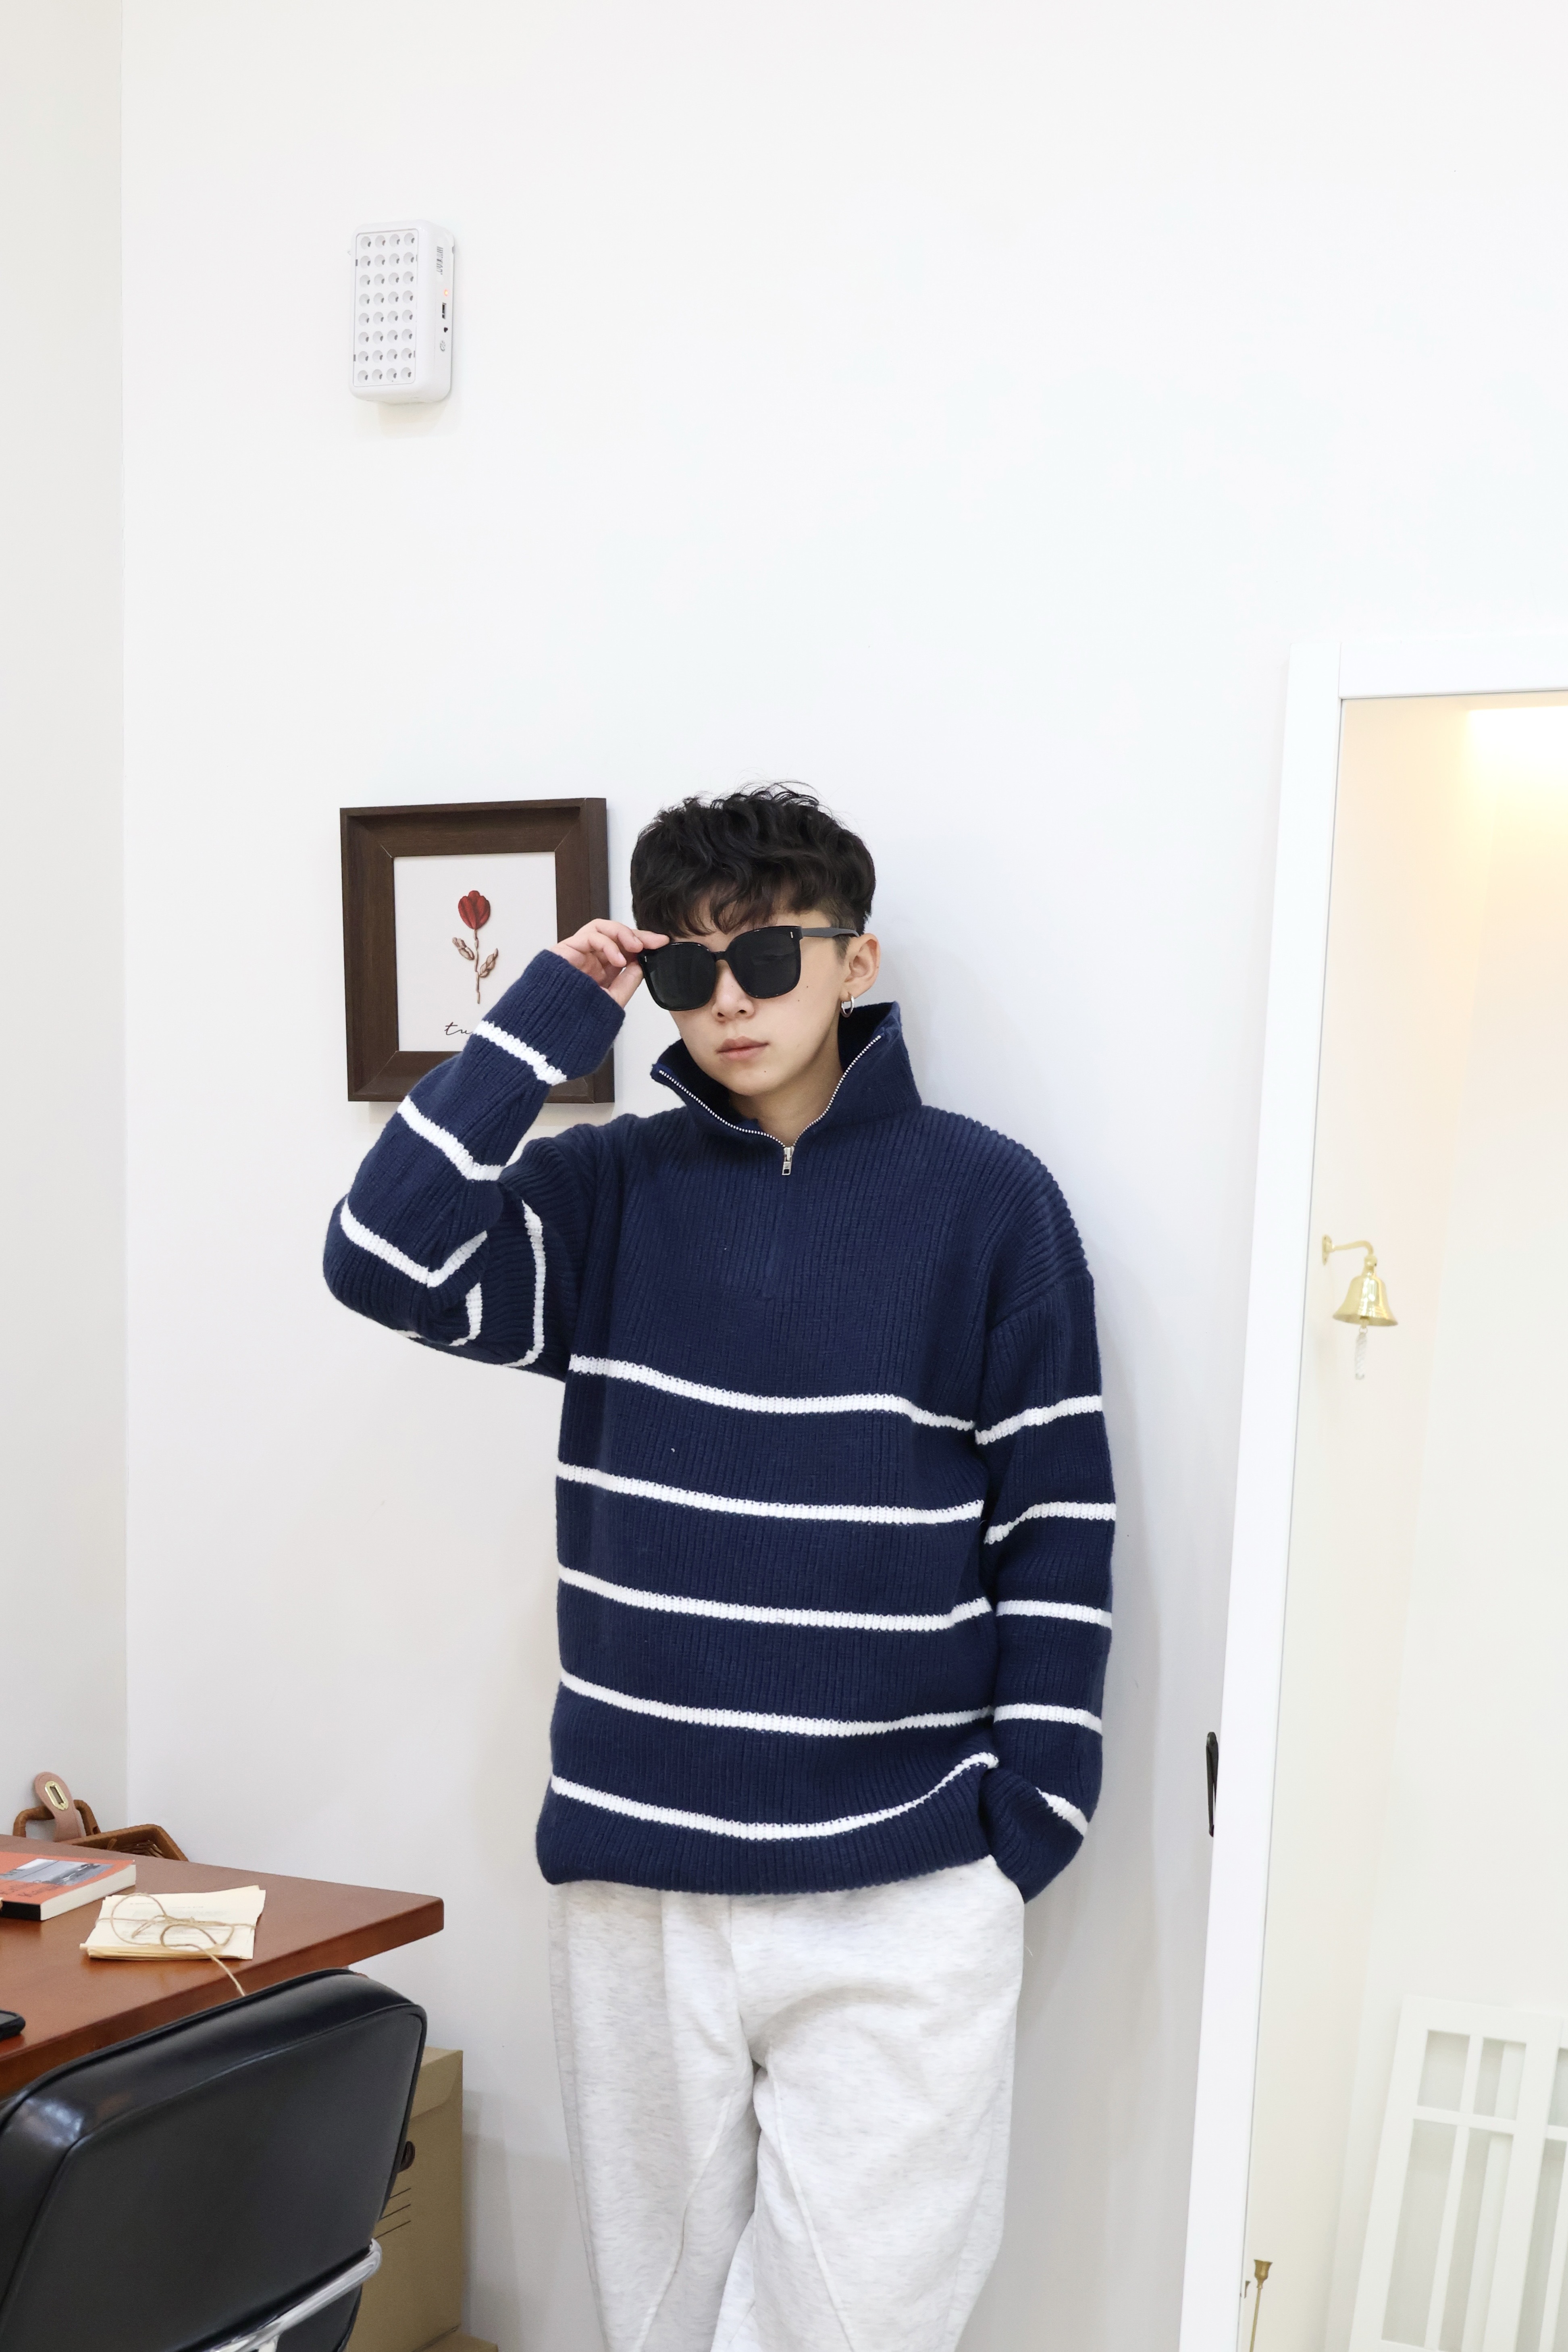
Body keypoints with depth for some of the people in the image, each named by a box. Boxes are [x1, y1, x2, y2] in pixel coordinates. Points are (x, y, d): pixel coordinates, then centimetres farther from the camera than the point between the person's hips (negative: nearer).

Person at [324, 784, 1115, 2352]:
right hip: (634, 1876, 3)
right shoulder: (610, 1190, 4)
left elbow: (1059, 1515, 0)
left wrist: (1036, 1802, -4)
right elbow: (385, 1263, -11)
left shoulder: (986, 1198, -2)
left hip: (901, 1894, -2)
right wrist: (543, 1023, -8)